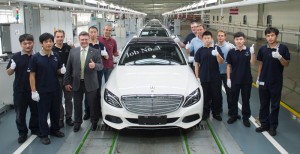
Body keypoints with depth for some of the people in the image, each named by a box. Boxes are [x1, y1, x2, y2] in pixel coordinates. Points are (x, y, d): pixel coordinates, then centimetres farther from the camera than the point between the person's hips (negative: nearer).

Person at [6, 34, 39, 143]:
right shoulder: (16, 57, -5)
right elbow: (9, 73, 2)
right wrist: (12, 68, -19)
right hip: (19, 90, -1)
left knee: (35, 111, 14)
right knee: (20, 113, 8)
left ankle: (35, 129, 34)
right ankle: (22, 133, 24)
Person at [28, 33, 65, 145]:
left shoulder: (56, 56, 3)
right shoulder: (35, 58, -9)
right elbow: (32, 75, -8)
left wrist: (62, 70, -10)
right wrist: (34, 91, -12)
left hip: (55, 89, 4)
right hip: (42, 91, -4)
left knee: (56, 111, 15)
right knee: (43, 113, 5)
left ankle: (54, 130, 33)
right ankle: (44, 134, 18)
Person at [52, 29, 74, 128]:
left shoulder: (68, 47, -2)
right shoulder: (51, 50, -7)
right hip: (56, 78, -2)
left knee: (68, 98, 12)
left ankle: (68, 118, 25)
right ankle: (60, 119, 19)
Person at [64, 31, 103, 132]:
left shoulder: (95, 52, -3)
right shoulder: (73, 51, 3)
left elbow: (101, 66, -5)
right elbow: (68, 68, 4)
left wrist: (95, 65, -28)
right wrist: (67, 82, 1)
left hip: (90, 84, -1)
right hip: (76, 83, 2)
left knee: (93, 104, 10)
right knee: (77, 105, 12)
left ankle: (94, 122, 30)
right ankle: (77, 122, 30)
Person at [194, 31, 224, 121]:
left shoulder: (217, 48, 0)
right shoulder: (200, 50, 3)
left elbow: (221, 62, -6)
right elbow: (196, 64, 5)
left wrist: (217, 54, -26)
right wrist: (197, 77, 0)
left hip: (215, 78, 0)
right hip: (203, 78, 0)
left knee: (216, 96, 7)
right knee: (205, 96, 8)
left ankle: (216, 113, 23)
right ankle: (205, 113, 22)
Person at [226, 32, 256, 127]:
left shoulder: (248, 50, -6)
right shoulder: (231, 52, -4)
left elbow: (252, 63, -18)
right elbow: (229, 66, 1)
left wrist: (252, 53, -34)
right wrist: (228, 79, -1)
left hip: (247, 80, -1)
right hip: (234, 80, 1)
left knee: (246, 99, 9)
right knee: (233, 99, 11)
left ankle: (246, 117, 22)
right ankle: (233, 116, 27)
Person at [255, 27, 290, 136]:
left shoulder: (283, 48, -8)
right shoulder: (263, 49, 1)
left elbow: (286, 64, -7)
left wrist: (279, 57, -25)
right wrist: (258, 78, 8)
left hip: (276, 82, -2)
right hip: (263, 81, 3)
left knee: (275, 105, 8)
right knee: (264, 104, 11)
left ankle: (273, 126, 20)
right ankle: (264, 124, 24)